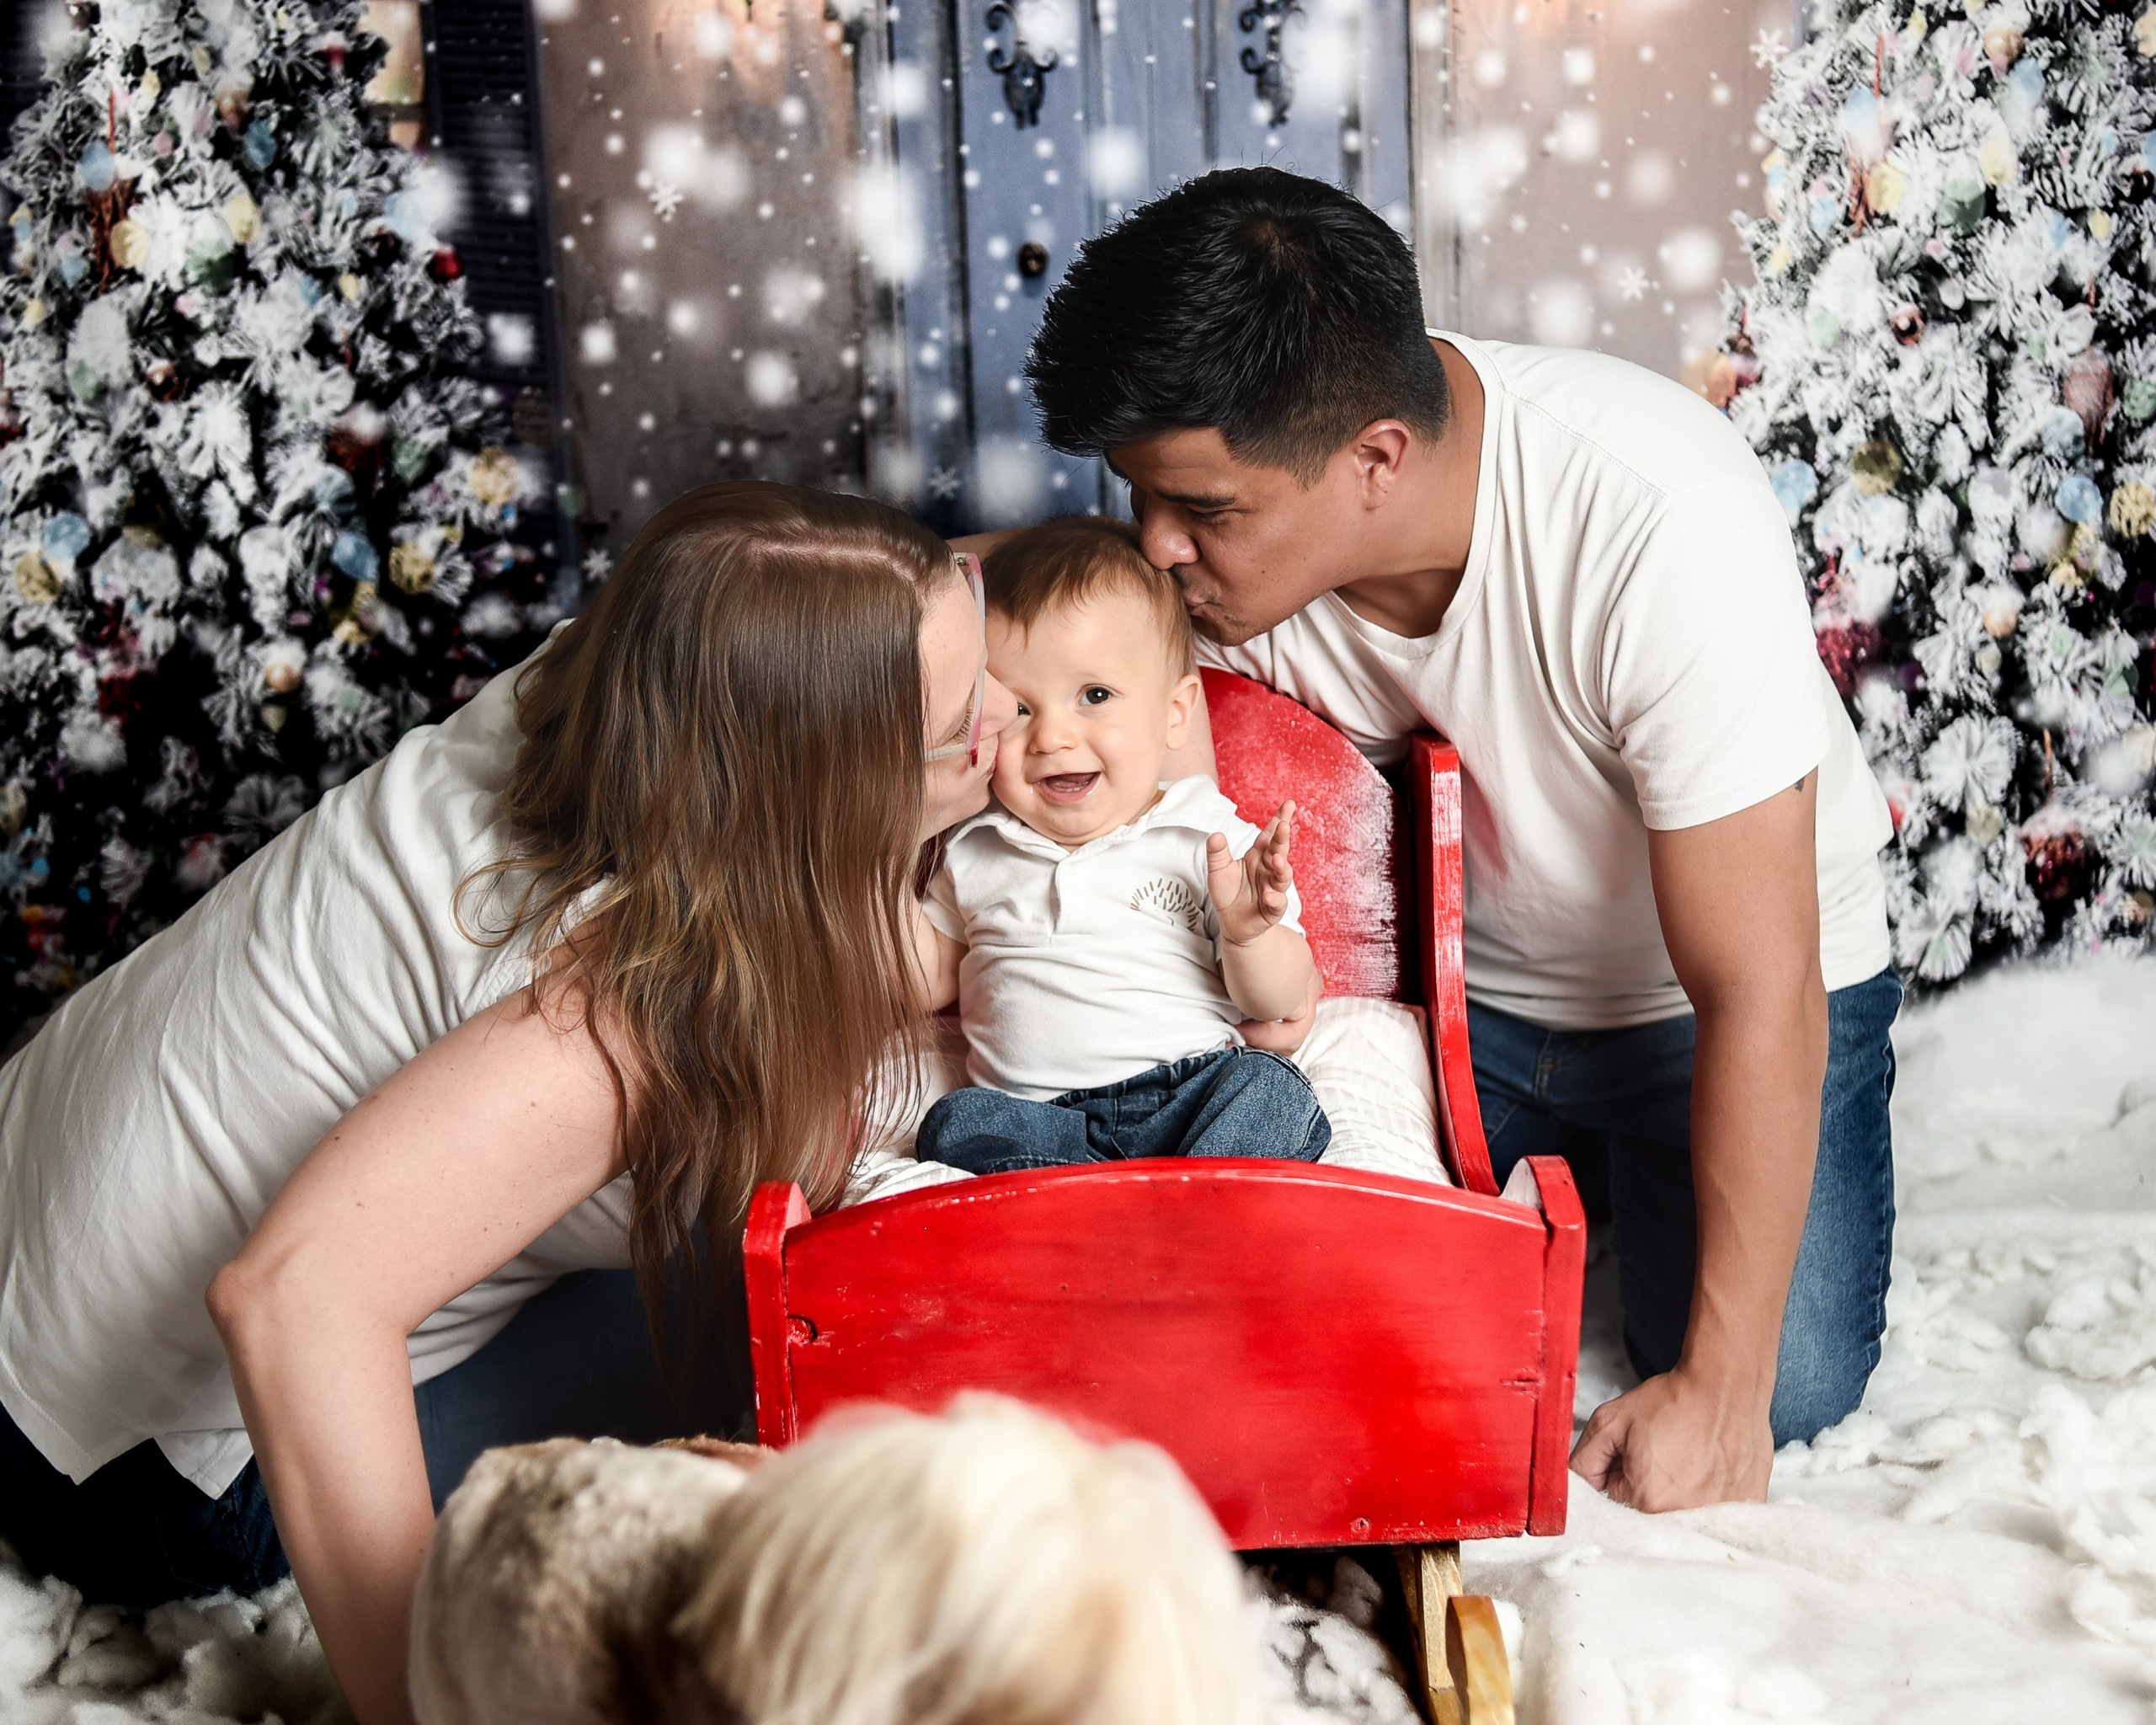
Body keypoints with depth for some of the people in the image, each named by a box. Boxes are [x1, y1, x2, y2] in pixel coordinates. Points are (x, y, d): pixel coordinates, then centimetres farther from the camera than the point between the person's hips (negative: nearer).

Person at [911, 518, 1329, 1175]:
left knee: (1271, 1090, -30)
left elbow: (1279, 1003, 3)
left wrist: (1248, 930, -18)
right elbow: (933, 978, 27)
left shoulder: (1210, 840, 4)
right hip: (1032, 1114, 2)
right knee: (959, 1125, -27)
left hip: (1192, 1092, -2)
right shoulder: (975, 851, 16)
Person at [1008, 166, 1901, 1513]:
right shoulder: (1234, 490, -23)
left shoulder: (1663, 531, -37)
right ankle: (1563, 1168, 20)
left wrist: (1719, 1385, -26)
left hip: (1711, 986, -3)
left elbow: (1758, 993, -31)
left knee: (1789, 1386, -17)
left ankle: (1632, 1155, 16)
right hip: (1455, 982, 4)